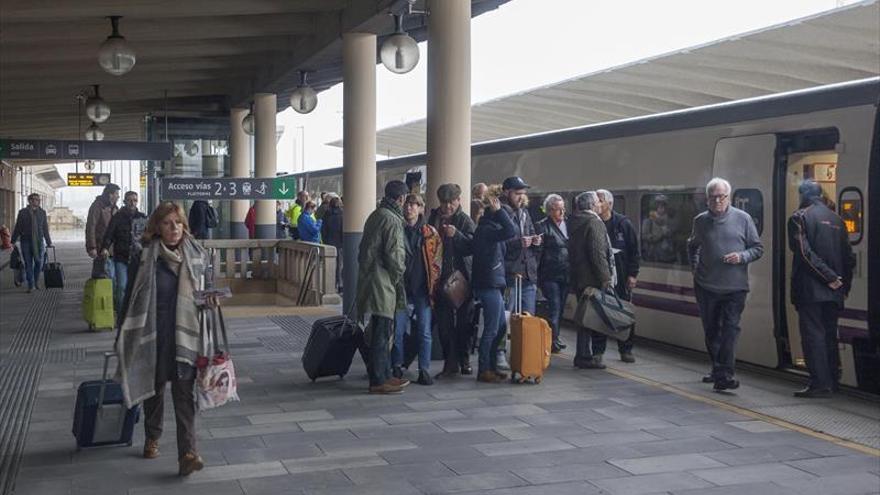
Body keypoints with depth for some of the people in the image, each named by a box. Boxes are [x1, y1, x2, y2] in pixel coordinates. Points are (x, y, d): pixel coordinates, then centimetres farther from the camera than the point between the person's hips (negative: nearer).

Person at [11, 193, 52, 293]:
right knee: (28, 264, 1)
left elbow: (45, 228, 10)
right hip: (26, 242, -1)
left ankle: (36, 280, 25)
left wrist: (49, 242, 10)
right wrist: (13, 241, 2)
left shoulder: (42, 212, 6)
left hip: (39, 241, 1)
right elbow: (17, 228, 3)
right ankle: (31, 285, 9)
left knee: (39, 262, -1)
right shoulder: (22, 212, 1)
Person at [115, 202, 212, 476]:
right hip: (153, 337, 0)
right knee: (154, 387, 16)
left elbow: (203, 291, 15)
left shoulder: (196, 256, 1)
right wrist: (123, 340, -1)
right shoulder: (143, 260, -7)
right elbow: (131, 300, -2)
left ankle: (188, 453, -8)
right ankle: (152, 438, 39)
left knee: (184, 393, -5)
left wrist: (210, 300, -8)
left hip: (185, 337, 1)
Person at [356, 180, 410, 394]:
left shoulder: (374, 216, 15)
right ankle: (378, 381, 0)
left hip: (369, 279, 10)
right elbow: (394, 255, -17)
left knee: (382, 332, 16)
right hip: (383, 283, -10)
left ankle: (385, 375, 24)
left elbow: (364, 249, 18)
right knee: (382, 333, -4)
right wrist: (399, 273, 0)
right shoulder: (392, 220, -14)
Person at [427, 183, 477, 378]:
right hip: (440, 276, 3)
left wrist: (456, 235, -28)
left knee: (464, 321, 5)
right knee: (444, 323, 3)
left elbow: (472, 247, -16)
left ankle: (464, 360, 18)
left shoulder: (464, 220, -3)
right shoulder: (434, 218, 9)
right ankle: (450, 363, 10)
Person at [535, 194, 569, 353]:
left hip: (565, 274, 6)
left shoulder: (568, 225, 13)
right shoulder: (542, 226, -5)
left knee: (560, 308, 11)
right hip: (550, 275, -6)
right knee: (554, 307, -6)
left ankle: (555, 337, 22)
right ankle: (554, 341, 0)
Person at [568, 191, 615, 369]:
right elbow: (598, 254, -20)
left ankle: (583, 355, 20)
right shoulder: (594, 222, -15)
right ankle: (586, 357, -2)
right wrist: (605, 279, -18)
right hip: (592, 279, -9)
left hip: (578, 278, 9)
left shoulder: (574, 222, 14)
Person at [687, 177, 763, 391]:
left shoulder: (743, 219, -1)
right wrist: (694, 267, 10)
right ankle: (717, 369, 27)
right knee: (711, 331, 12)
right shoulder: (700, 221, 7)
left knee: (730, 329, -12)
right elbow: (692, 247, 24)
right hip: (706, 286, 3)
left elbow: (758, 249, 4)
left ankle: (725, 374, -14)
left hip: (735, 287, -3)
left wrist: (741, 257, -14)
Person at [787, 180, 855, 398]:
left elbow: (804, 252, -15)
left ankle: (820, 384, -9)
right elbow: (849, 256, 12)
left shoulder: (800, 217, -4)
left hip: (810, 289, -6)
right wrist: (845, 285, 16)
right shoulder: (837, 219, 14)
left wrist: (830, 277, -13)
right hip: (834, 291, 6)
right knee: (830, 334, 14)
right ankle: (832, 381, 19)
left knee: (812, 334, -6)